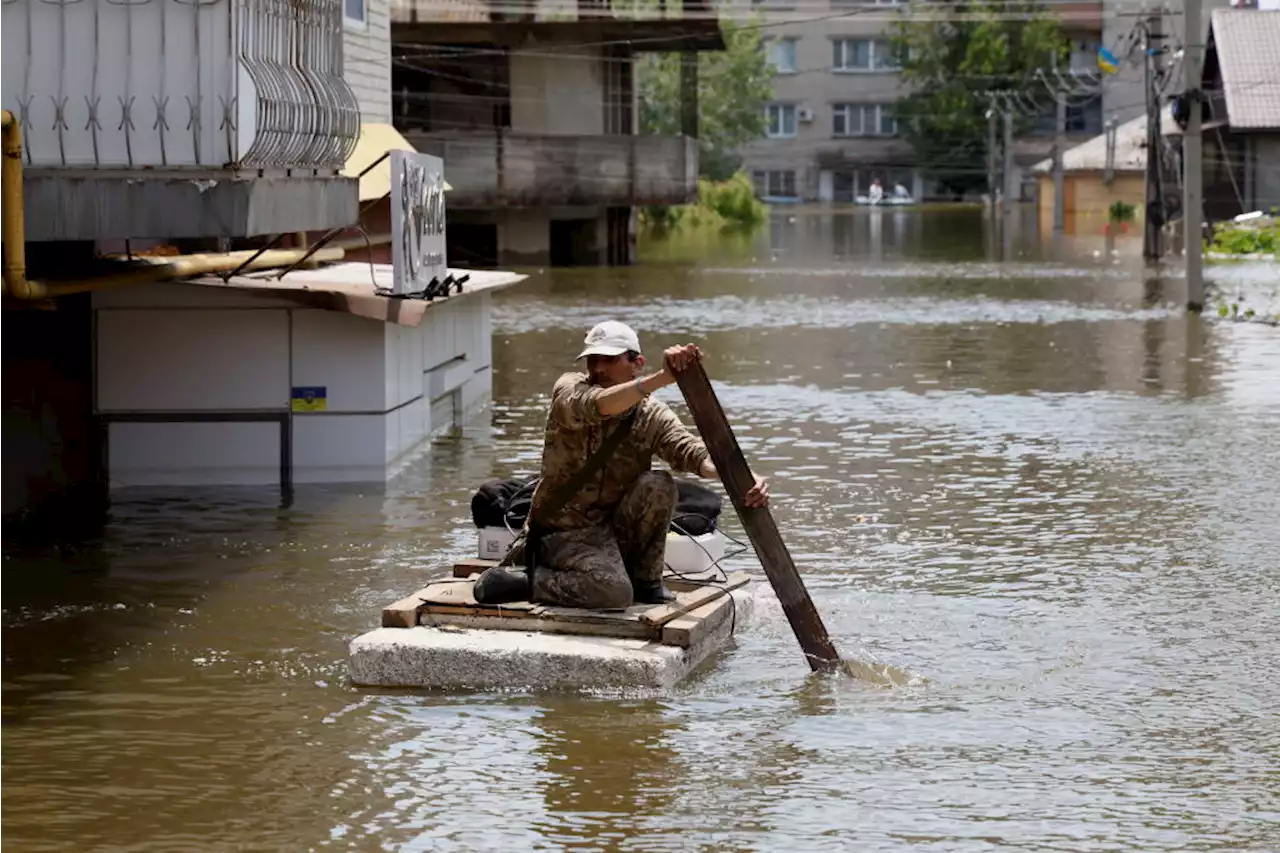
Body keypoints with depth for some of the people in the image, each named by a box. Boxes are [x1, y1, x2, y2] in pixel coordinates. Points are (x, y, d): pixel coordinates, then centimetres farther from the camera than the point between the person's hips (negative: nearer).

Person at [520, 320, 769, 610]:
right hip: (564, 533, -4)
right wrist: (664, 378, -53)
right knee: (614, 592, -29)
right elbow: (596, 406, -37)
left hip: (615, 529, 4)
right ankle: (530, 578, -3)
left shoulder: (652, 416, -5)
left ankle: (645, 579, -3)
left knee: (658, 486, -24)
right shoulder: (568, 388, -13)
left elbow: (692, 452, -22)